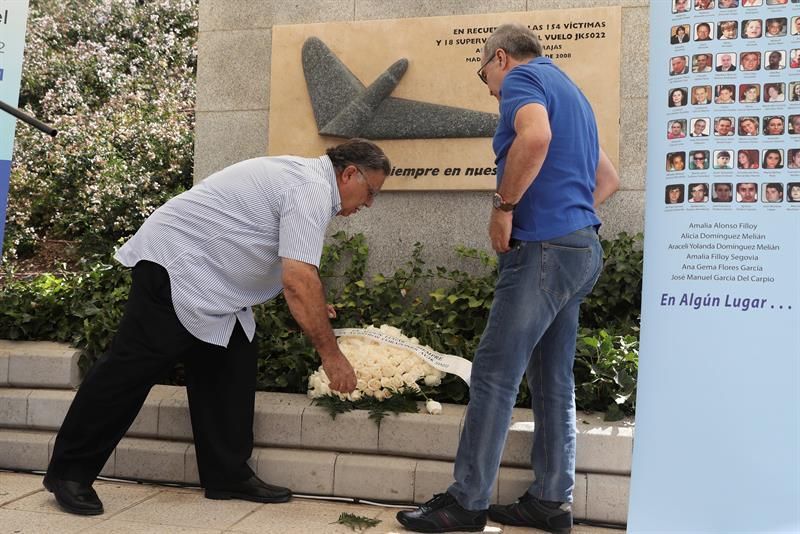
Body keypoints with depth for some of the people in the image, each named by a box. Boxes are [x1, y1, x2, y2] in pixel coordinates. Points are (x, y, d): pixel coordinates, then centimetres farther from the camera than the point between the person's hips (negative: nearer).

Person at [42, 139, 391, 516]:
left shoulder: (301, 176, 14)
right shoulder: (313, 190, -19)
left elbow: (292, 274, 22)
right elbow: (299, 280, -28)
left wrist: (313, 311, 21)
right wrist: (330, 353, -22)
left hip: (210, 280, 11)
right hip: (173, 262, -11)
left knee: (233, 368, 7)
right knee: (131, 370, -5)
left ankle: (228, 476, 13)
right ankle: (69, 472, 7)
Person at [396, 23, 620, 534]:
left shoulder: (521, 77, -3)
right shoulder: (569, 90, 25)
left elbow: (536, 136, -27)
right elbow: (608, 179, 28)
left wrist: (504, 206, -16)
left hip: (544, 246, -9)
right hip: (582, 246, 10)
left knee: (495, 375, -5)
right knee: (553, 379, 10)